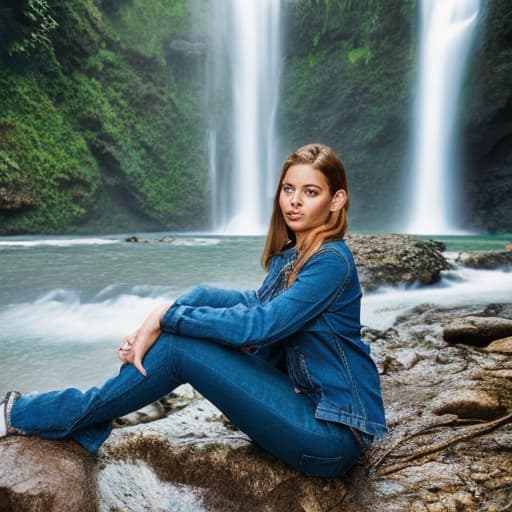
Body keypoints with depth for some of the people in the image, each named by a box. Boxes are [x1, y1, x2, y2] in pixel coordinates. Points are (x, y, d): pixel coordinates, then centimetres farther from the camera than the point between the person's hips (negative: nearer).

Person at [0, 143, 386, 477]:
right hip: (306, 400, 8)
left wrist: (166, 316, -19)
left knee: (179, 348, -19)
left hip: (332, 433, -7)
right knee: (202, 298, -2)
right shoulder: (287, 256, 8)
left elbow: (261, 326, -27)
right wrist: (162, 321, -11)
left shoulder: (332, 261, -19)